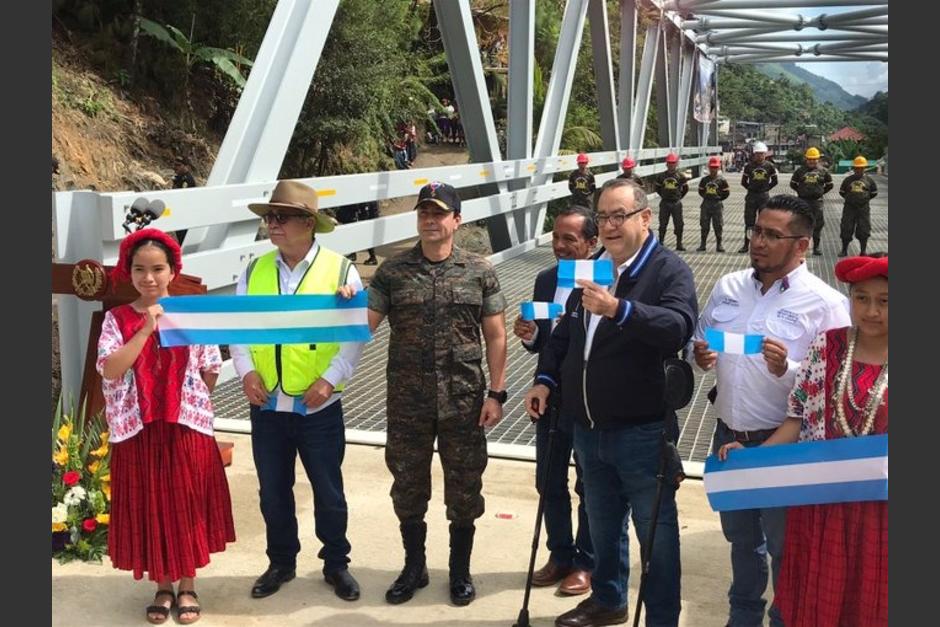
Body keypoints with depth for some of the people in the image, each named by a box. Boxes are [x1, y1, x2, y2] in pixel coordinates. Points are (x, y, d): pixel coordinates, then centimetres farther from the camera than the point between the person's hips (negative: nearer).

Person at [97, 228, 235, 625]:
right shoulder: (117, 319, -1)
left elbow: (211, 371, 4)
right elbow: (110, 370, -15)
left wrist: (188, 403, -1)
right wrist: (145, 330, -20)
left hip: (187, 426, 0)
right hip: (138, 429, 1)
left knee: (187, 505, 8)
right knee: (149, 508, 9)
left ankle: (188, 588, 25)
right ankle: (163, 587, 27)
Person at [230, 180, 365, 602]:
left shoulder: (340, 270, -6)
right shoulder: (255, 270, 4)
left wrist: (330, 379, -16)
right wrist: (246, 371, -9)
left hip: (319, 407, -3)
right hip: (266, 405, 3)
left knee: (328, 491, 11)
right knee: (273, 492, 15)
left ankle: (336, 564, 30)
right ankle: (281, 563, 34)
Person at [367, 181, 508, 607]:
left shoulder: (479, 271, 0)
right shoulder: (391, 271, 1)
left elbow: (495, 336, 1)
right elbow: (363, 327, 0)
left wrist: (496, 393, -4)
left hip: (463, 400, -1)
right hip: (407, 401, 1)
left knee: (464, 488, 10)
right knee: (408, 486, 13)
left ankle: (460, 570, 29)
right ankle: (414, 567, 32)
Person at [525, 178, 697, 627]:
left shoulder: (669, 269, -10)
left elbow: (679, 326, -28)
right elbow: (564, 334, 20)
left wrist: (618, 309, -41)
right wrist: (546, 379, 5)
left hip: (642, 432, -7)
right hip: (588, 429, 7)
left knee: (656, 531, 5)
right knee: (602, 525, 22)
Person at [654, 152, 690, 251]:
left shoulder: (681, 176, -1)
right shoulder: (661, 176, 1)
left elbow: (685, 189, 10)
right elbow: (657, 188, 14)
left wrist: (679, 197, 7)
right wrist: (664, 196, 10)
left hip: (676, 203, -1)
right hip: (664, 203, 1)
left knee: (679, 224, 1)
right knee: (663, 224, 6)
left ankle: (679, 244, 9)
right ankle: (661, 243, 14)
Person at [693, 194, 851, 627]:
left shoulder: (826, 304, -13)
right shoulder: (728, 286, 4)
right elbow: (700, 339, 14)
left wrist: (786, 370, -31)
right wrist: (699, 355, -8)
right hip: (728, 436, 6)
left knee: (784, 547, 10)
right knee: (740, 538, 23)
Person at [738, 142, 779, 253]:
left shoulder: (769, 166, 0)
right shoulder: (749, 166, 0)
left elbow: (774, 181, 8)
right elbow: (743, 182, 7)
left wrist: (766, 189, 1)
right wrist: (751, 188, 0)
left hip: (764, 196, 0)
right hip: (751, 196, 0)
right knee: (749, 221, 4)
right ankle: (746, 245, 9)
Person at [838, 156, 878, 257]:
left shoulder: (869, 180, 3)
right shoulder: (848, 180, 3)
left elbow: (874, 192, 15)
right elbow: (842, 191, 15)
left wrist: (865, 199, 9)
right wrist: (849, 198, 10)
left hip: (863, 208, 0)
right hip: (849, 207, 0)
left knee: (864, 230, 2)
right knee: (846, 229, 3)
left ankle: (863, 251, 12)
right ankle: (844, 250, 16)